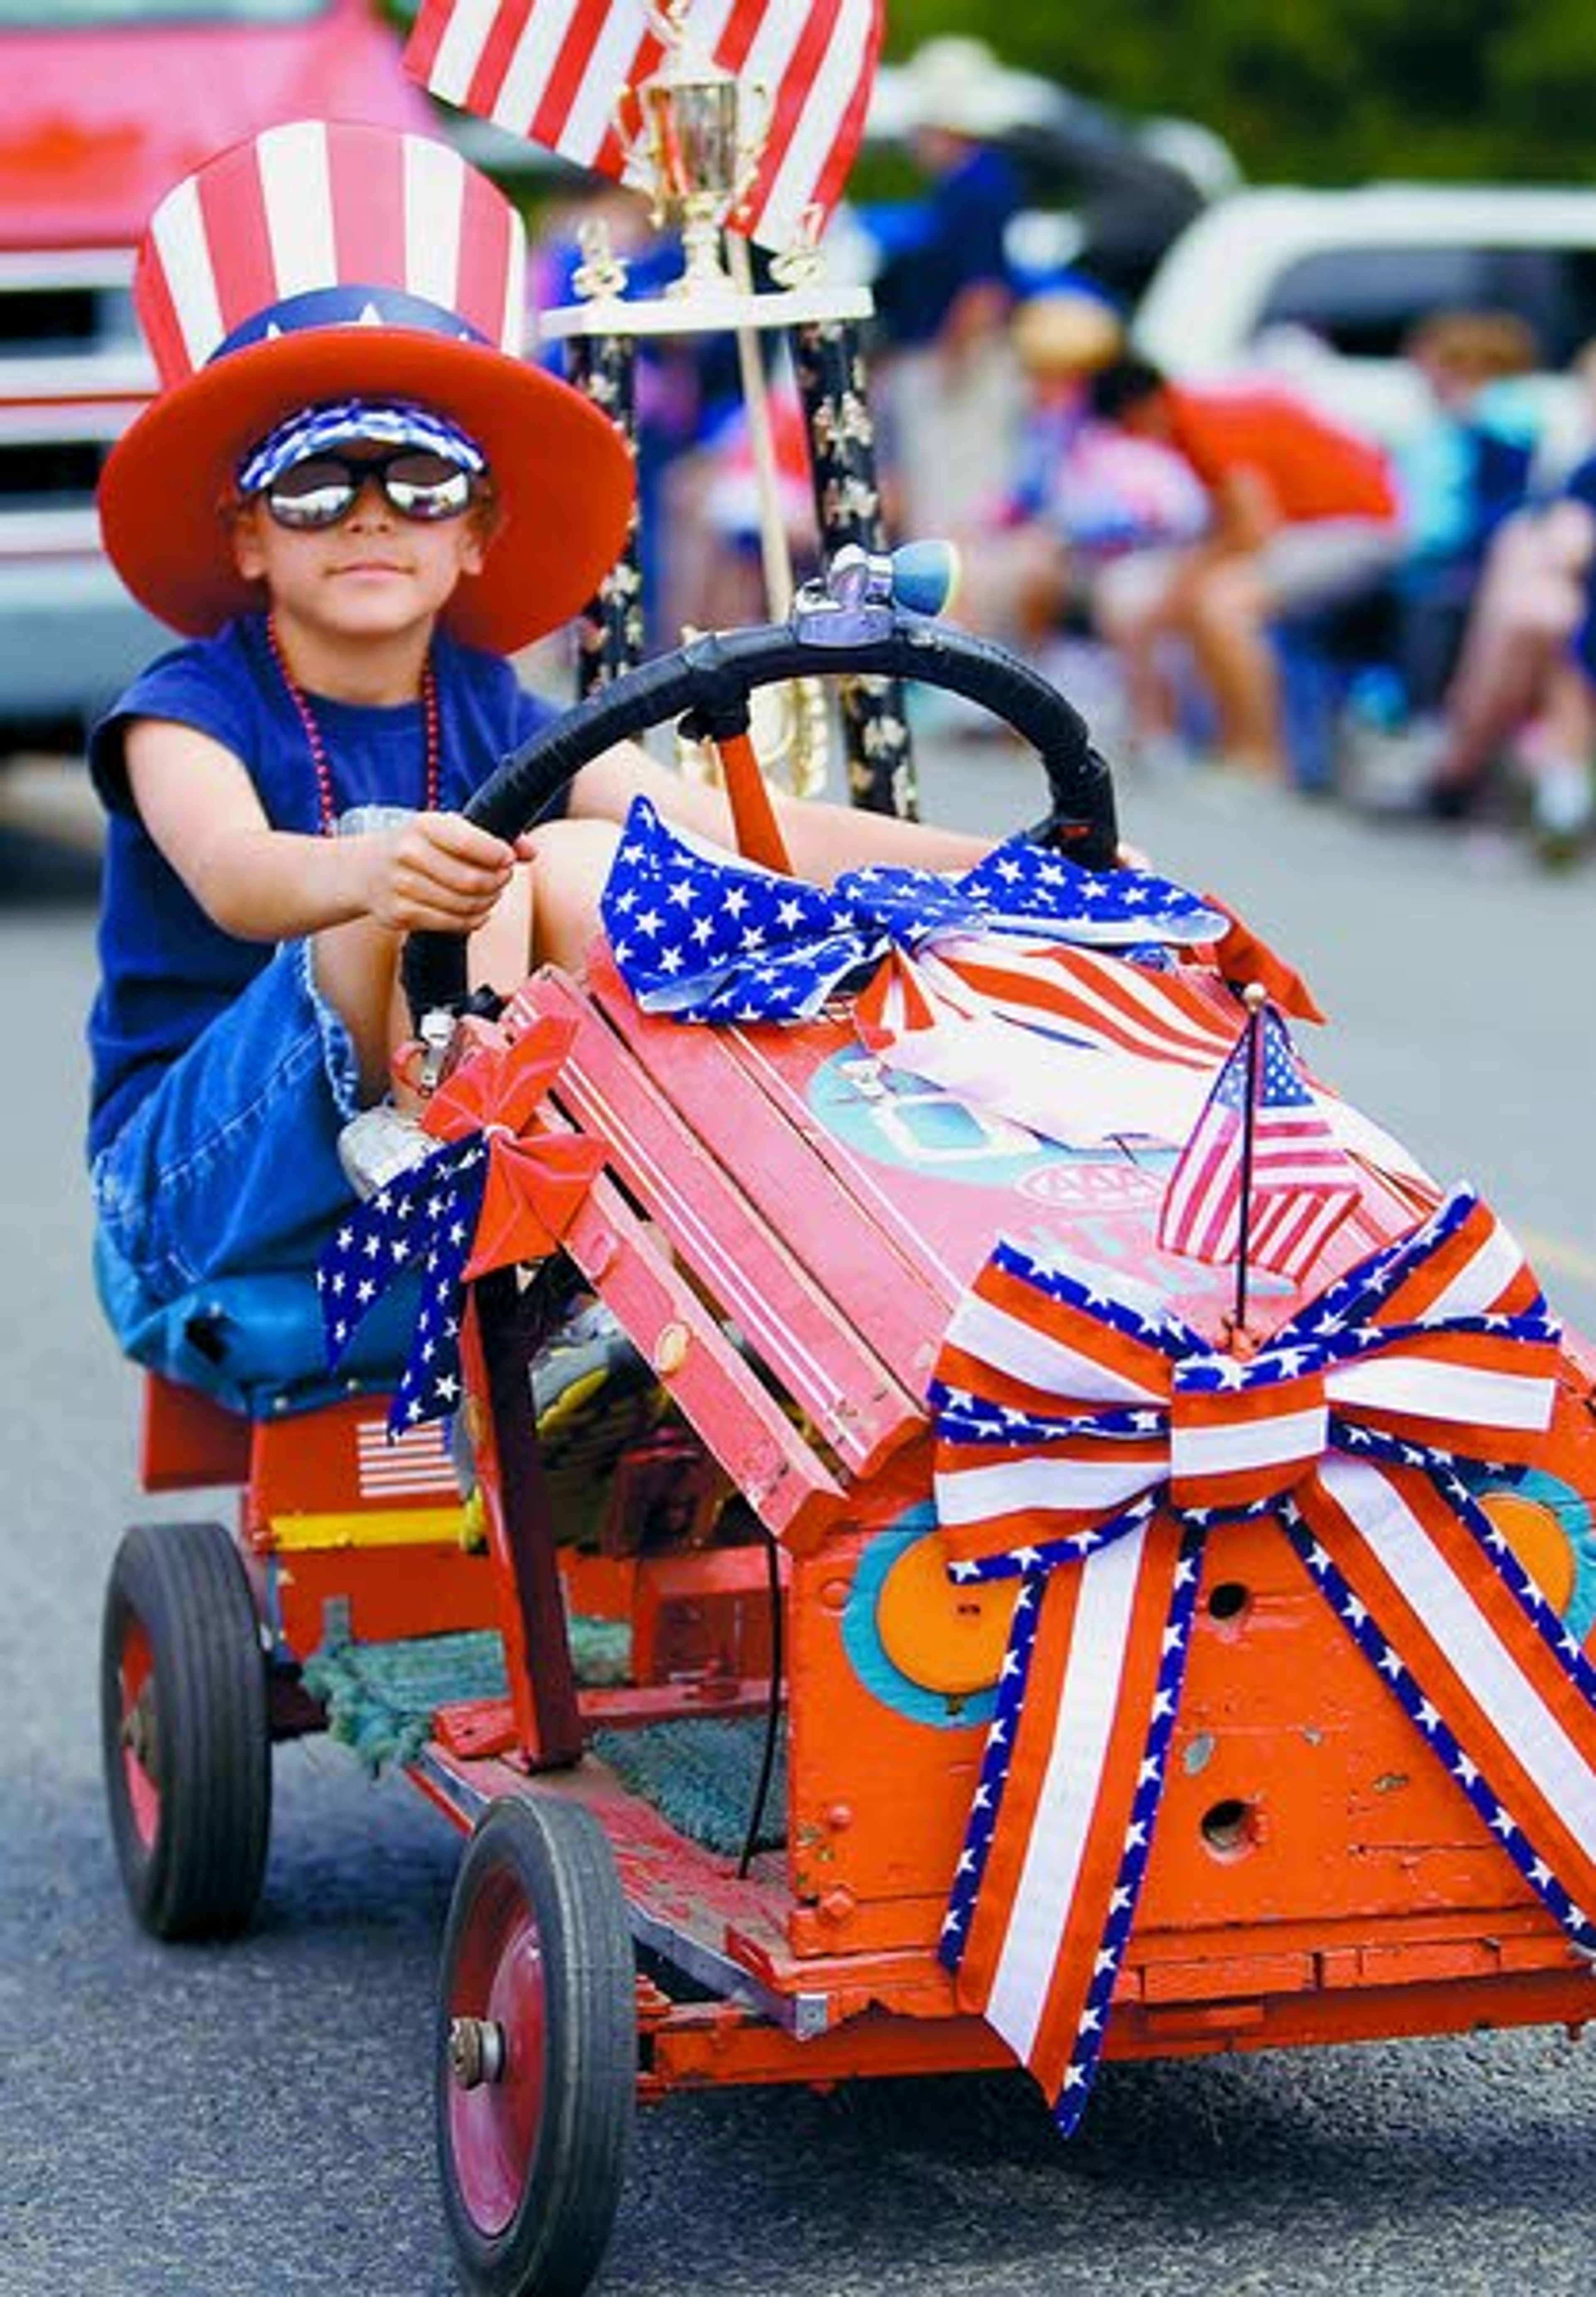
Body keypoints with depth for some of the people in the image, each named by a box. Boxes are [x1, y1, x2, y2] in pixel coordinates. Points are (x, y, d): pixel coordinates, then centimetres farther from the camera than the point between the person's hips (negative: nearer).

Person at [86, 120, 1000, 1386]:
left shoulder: (489, 714, 6)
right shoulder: (192, 708, -7)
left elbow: (731, 826, -5)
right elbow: (232, 875, -30)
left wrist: (993, 865, -19)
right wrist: (363, 871, -55)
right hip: (195, 1186, -5)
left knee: (582, 867, -15)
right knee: (458, 886, -27)